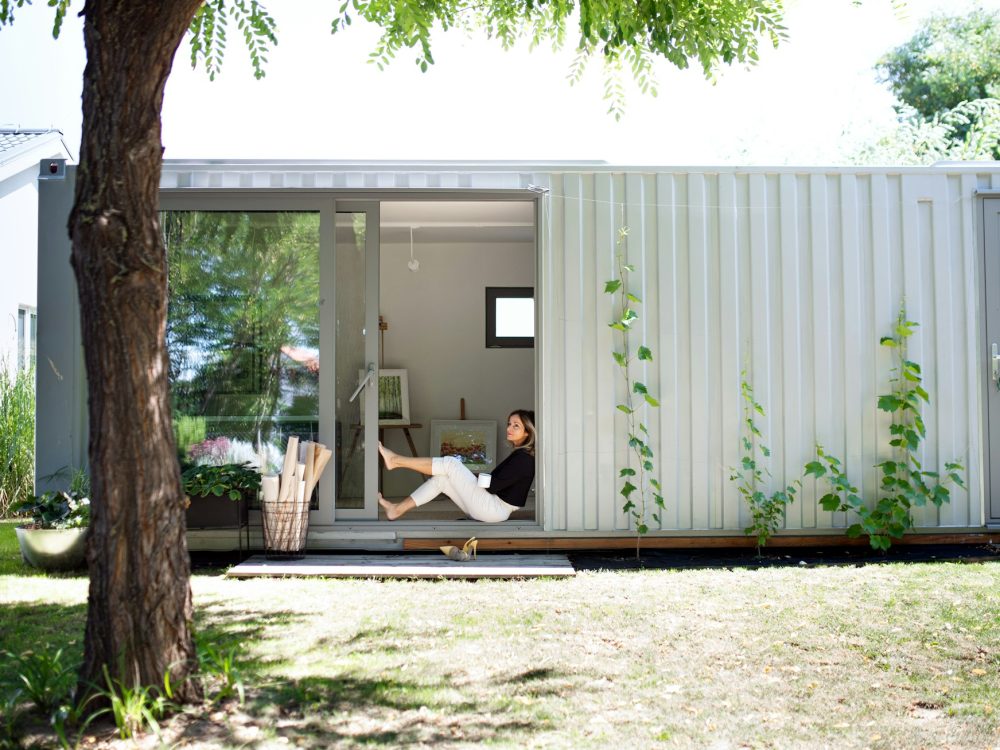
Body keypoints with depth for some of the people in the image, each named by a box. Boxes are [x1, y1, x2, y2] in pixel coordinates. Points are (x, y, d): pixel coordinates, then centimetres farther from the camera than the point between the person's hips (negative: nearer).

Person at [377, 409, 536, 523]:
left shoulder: (523, 458, -16)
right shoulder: (519, 455, 14)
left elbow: (493, 485, -17)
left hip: (495, 510, -9)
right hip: (490, 505, 9)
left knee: (449, 463, -11)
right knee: (440, 479, 2)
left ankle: (395, 461, -3)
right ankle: (398, 510, 1)